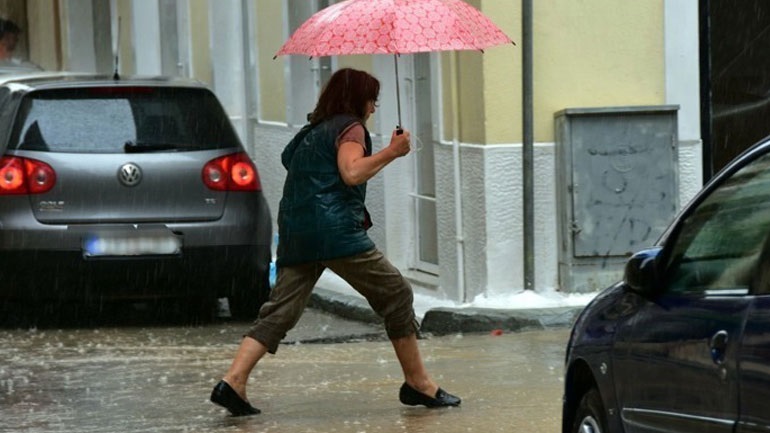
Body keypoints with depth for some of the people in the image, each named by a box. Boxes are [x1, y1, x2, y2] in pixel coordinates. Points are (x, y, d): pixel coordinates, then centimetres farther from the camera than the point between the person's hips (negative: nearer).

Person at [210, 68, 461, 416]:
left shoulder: (310, 132, 24)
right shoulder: (350, 127, -1)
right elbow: (352, 172, -17)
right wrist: (391, 153, -9)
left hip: (295, 232, 8)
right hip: (336, 229, -8)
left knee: (280, 311, 1)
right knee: (396, 295, 3)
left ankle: (232, 381, -16)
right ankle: (418, 384, 4)